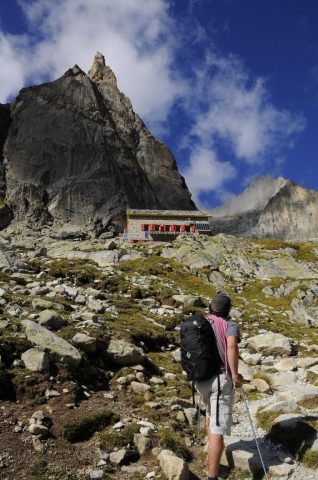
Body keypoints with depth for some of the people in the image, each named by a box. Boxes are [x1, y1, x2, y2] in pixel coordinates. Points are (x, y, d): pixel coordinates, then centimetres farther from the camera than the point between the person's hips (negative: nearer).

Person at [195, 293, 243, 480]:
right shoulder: (230, 325, -5)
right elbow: (232, 346, -24)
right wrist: (235, 374, -16)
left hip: (201, 378, 7)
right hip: (221, 378, -6)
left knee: (211, 413, 31)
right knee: (218, 429, -6)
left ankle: (213, 451, 49)